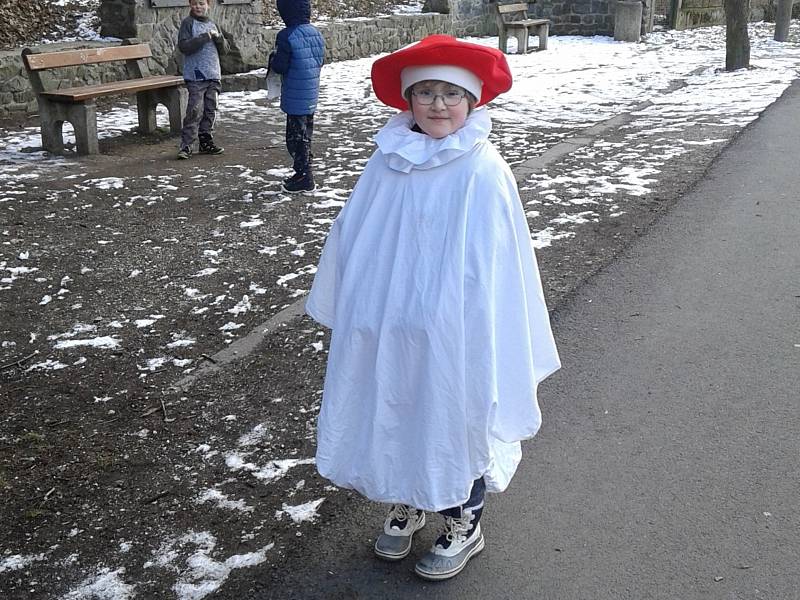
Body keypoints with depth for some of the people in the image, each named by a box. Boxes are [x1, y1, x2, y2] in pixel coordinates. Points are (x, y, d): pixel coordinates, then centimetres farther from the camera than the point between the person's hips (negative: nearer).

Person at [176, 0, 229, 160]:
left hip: (213, 75, 6)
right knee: (195, 111, -11)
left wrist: (218, 37, -6)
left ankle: (206, 142, 19)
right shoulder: (187, 23, -2)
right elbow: (183, 46, -14)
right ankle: (186, 146, -8)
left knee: (210, 111, 9)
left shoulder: (212, 24, 15)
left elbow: (225, 49, 14)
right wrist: (204, 37, -17)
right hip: (195, 76, -6)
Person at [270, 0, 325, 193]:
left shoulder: (287, 36, -18)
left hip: (295, 98, -8)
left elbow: (280, 67, -17)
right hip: (311, 96, 8)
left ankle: (304, 178, 4)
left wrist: (273, 59, 2)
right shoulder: (316, 33, 5)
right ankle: (304, 174, 28)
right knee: (305, 136, 18)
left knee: (296, 137, 1)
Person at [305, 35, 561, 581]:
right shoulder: (389, 161, -2)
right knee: (394, 414, 17)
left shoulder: (484, 171, -14)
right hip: (389, 321, 4)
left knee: (454, 421, 11)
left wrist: (486, 336, -12)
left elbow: (495, 260, -12)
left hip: (452, 328, -4)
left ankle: (464, 526, 33)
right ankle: (406, 505, 42)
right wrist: (349, 306, 10)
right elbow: (351, 235, 6)